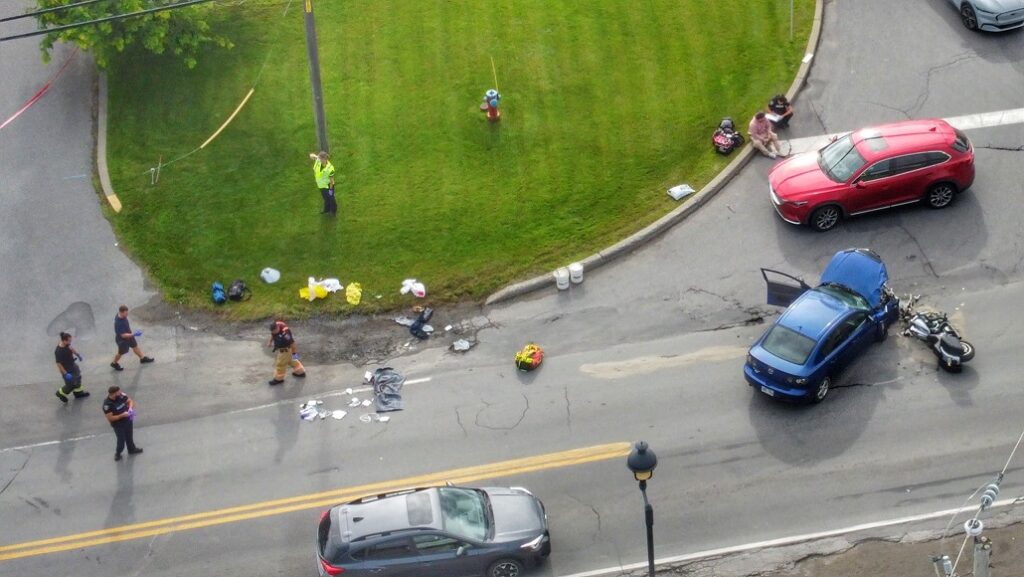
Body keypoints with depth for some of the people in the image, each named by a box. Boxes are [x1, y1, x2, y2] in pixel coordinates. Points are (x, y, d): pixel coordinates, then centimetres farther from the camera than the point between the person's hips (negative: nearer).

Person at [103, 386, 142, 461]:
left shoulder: (121, 396, -14)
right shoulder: (107, 404, -29)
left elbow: (130, 401, 1)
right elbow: (110, 418, -26)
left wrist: (130, 408, -20)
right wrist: (122, 415, -30)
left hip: (128, 420, 6)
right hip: (118, 425, -6)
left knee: (129, 436, 26)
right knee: (121, 440, 6)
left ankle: (132, 449, 51)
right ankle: (117, 453, 35)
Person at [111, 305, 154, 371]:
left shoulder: (123, 316, -17)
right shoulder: (118, 323, -43)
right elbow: (123, 335, -35)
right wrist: (133, 334, -36)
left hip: (129, 335, 7)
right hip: (122, 340, -7)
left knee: (135, 346, 24)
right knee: (121, 352, 17)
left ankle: (143, 358, 47)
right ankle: (114, 363, 44)